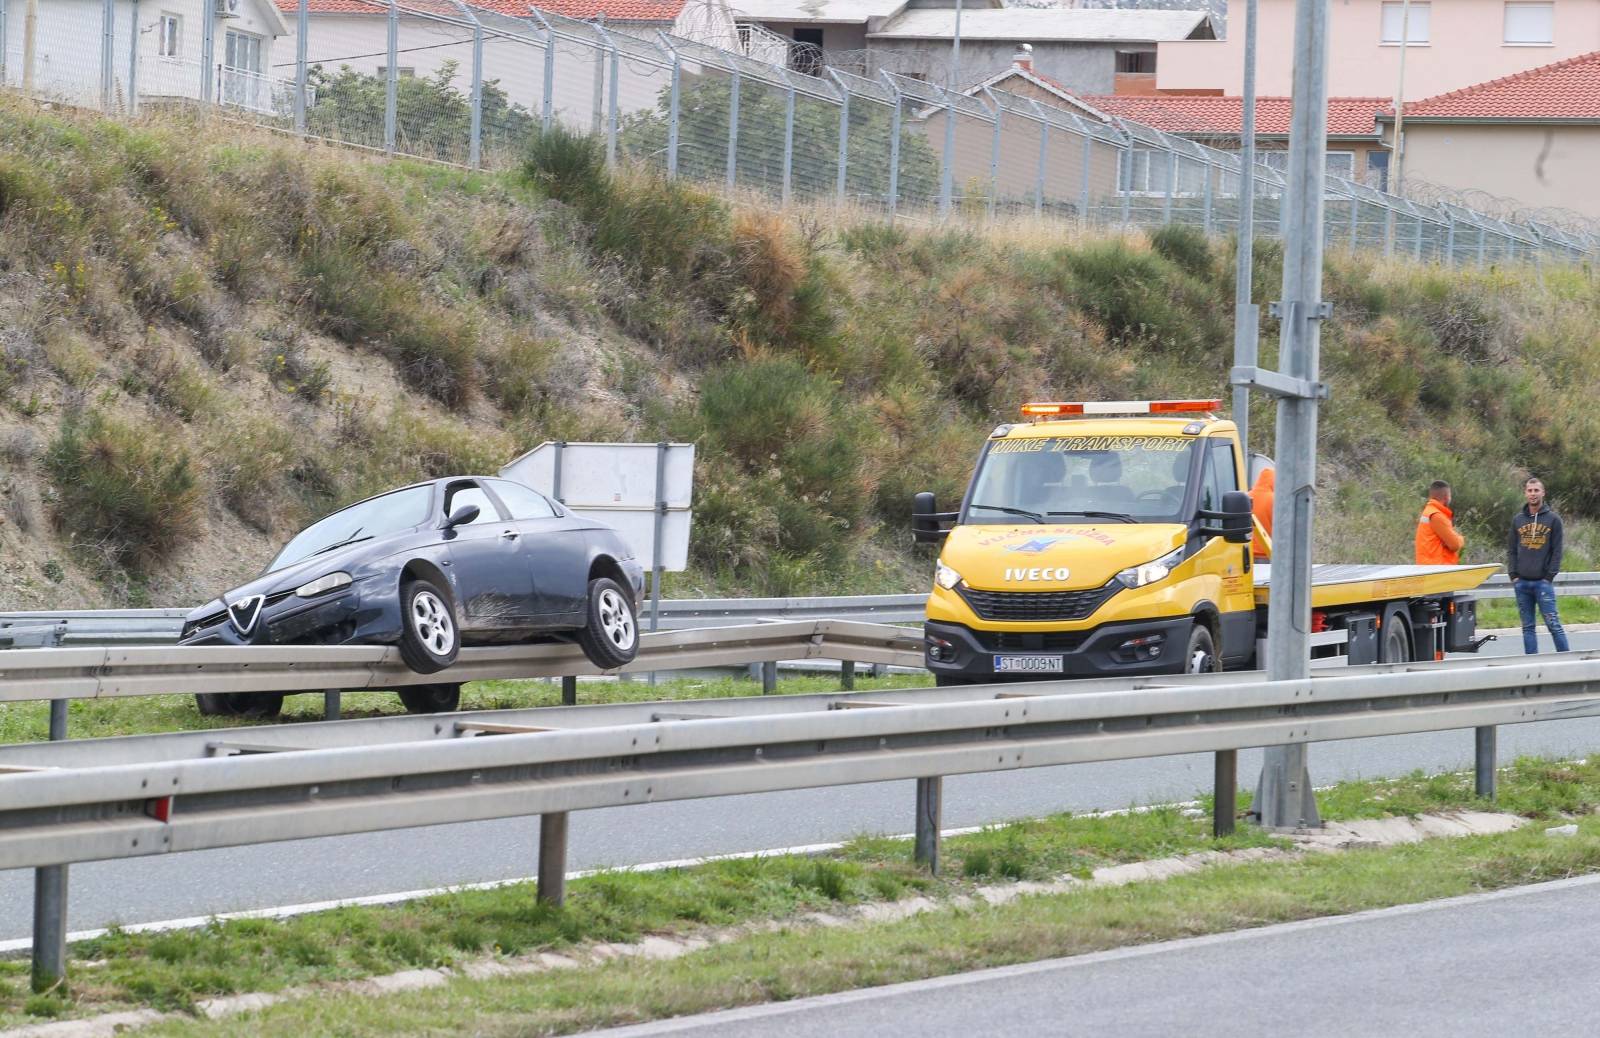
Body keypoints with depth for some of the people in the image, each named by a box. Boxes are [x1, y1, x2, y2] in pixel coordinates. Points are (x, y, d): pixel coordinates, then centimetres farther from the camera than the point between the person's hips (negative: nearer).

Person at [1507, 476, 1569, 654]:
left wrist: (1549, 576, -8)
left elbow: (1557, 551, -1)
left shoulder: (1553, 519, 2)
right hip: (1522, 583, 4)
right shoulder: (1518, 520, 11)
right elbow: (1511, 550, 12)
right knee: (1527, 627, 6)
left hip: (1543, 582, -4)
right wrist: (1513, 574, 1)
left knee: (1553, 623, -7)